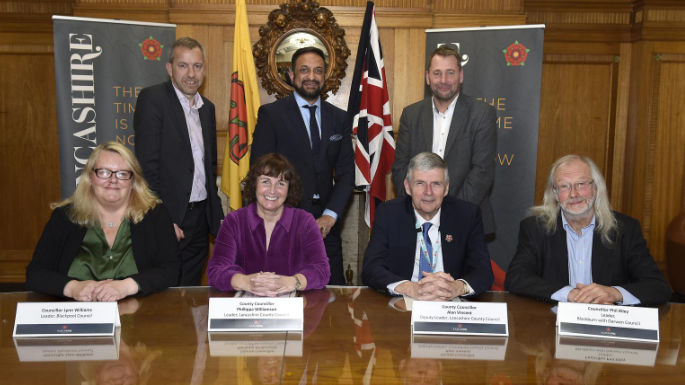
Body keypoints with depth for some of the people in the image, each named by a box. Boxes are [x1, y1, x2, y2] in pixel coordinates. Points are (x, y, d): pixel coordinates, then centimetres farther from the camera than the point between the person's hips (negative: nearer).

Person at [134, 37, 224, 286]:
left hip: (200, 217, 6)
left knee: (191, 292, 13)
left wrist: (217, 214, 15)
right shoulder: (152, 99, -8)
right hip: (168, 218, -6)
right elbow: (147, 165, -14)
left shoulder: (207, 108, 13)